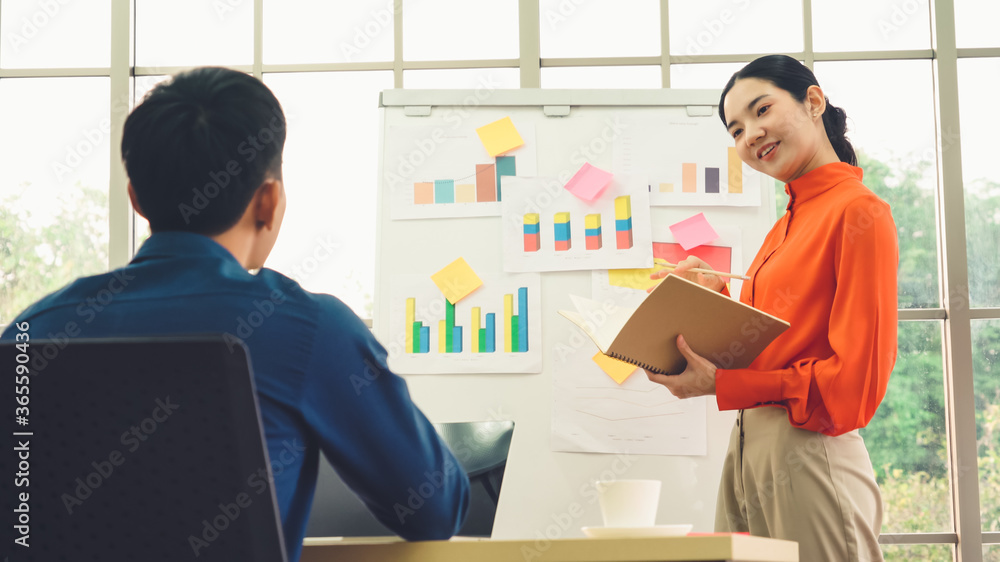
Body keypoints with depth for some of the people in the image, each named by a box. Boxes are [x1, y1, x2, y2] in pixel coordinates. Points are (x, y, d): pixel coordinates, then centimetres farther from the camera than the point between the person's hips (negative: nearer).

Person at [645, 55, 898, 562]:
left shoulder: (858, 212, -11)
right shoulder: (785, 226, 14)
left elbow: (857, 378, -17)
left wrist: (721, 386, -17)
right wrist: (717, 295, 9)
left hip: (809, 456, -8)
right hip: (747, 448, 8)